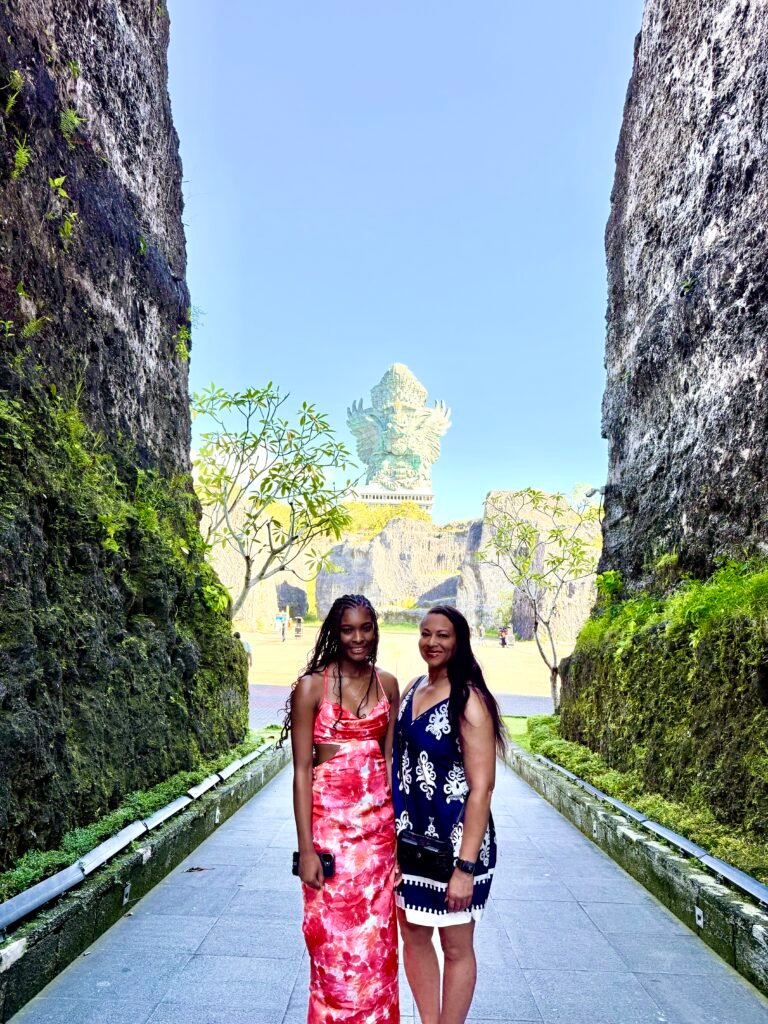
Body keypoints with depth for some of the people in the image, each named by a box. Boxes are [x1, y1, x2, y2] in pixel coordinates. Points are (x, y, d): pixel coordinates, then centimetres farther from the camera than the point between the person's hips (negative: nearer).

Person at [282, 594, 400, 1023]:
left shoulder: (387, 684, 3)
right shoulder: (312, 686, -9)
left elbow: (390, 757, 10)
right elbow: (302, 771, -9)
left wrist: (396, 823, 7)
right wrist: (306, 847, -11)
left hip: (378, 821, 4)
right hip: (330, 819, -3)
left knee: (376, 937, 14)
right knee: (335, 938, 7)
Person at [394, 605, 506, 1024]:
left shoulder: (469, 701, -18)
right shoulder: (413, 688, 3)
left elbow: (481, 788, -19)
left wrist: (466, 866, -20)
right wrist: (395, 829, 14)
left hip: (455, 839, -7)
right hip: (410, 835, 7)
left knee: (456, 946, 11)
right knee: (413, 934, 19)